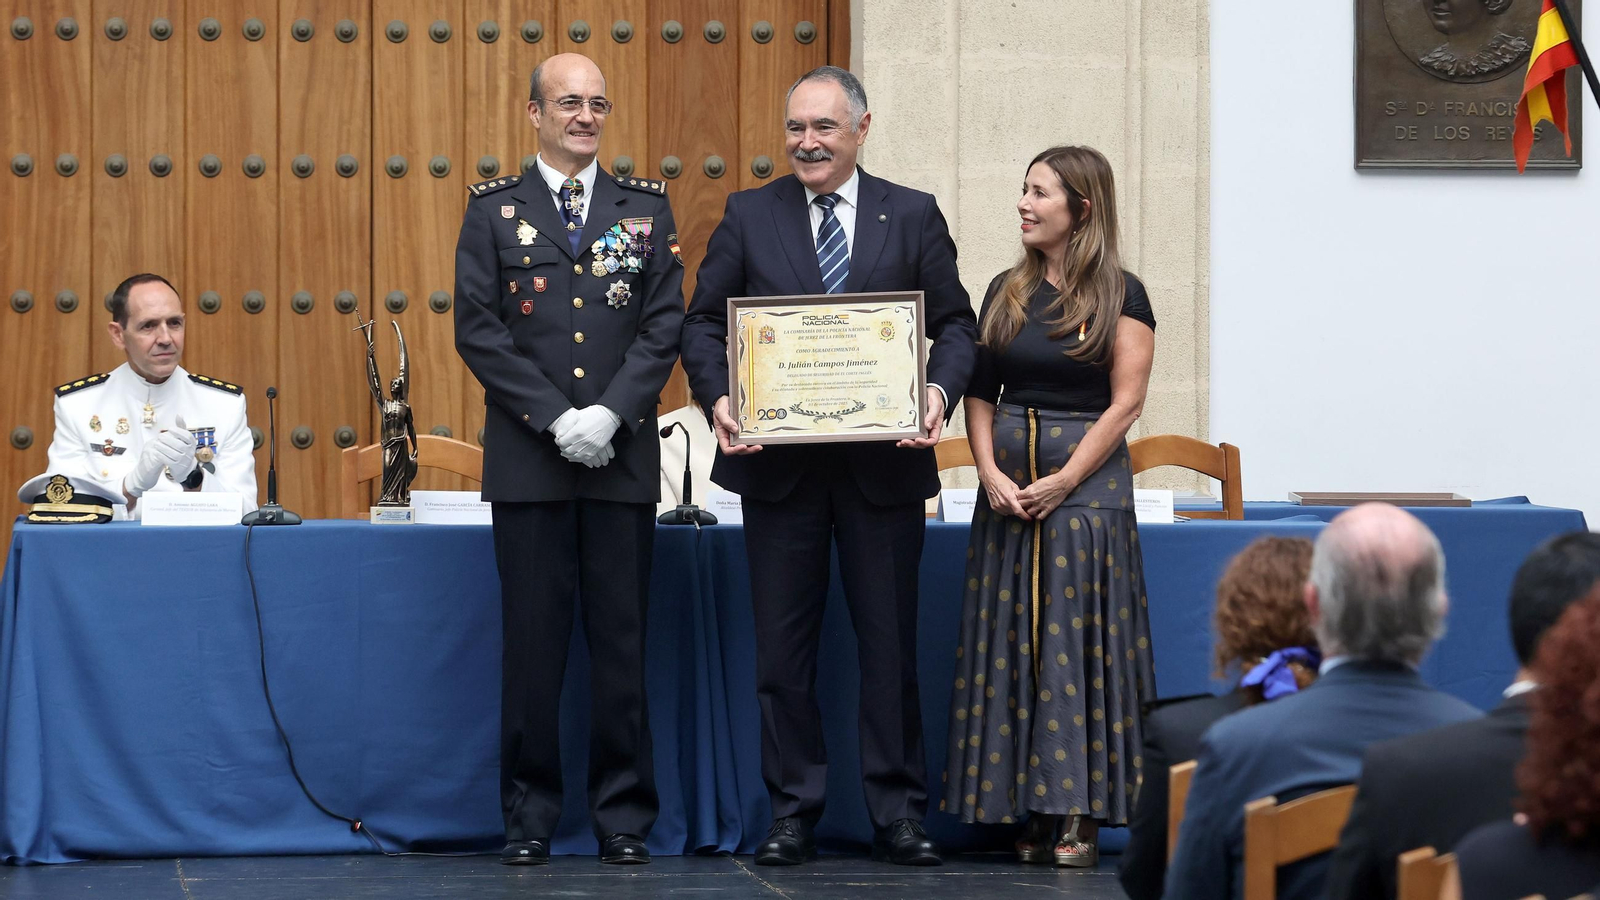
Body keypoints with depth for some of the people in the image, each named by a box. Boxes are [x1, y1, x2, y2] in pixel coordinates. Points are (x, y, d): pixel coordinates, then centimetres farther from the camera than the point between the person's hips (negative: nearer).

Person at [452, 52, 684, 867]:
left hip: (623, 459, 1)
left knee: (622, 644, 2)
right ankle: (530, 817, 8)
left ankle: (624, 819, 8)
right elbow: (478, 330, -1)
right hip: (528, 460, -1)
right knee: (532, 645, 1)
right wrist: (556, 419, -10)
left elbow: (664, 325, 3)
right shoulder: (494, 210, 6)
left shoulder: (646, 208, 10)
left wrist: (610, 413, -11)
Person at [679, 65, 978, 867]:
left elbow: (955, 324, 4)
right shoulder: (749, 216, 5)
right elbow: (703, 322, 4)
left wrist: (941, 389, -16)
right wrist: (717, 397, -14)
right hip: (779, 463, 1)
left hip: (885, 462, -1)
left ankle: (898, 814, 12)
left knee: (890, 643, 4)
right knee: (782, 646, 5)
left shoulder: (913, 216, 5)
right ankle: (792, 814, 13)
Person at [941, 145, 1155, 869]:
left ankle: (1081, 815, -4)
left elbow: (1124, 404, -7)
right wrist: (991, 473, -6)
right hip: (1007, 487, 5)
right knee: (1011, 642, 2)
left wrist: (1062, 483, -13)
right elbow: (980, 393, 10)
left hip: (1088, 480, -5)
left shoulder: (1120, 297, -2)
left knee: (1081, 640, -6)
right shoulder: (1006, 292, 11)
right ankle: (1028, 810, 6)